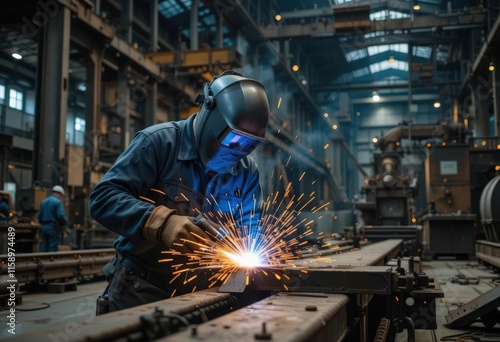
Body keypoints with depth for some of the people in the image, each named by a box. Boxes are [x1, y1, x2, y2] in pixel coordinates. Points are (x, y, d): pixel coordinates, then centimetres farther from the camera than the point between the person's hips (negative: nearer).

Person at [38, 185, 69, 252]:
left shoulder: (43, 202, 13)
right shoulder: (58, 202, -9)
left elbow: (39, 215, 13)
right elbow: (61, 216, -17)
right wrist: (66, 221, 1)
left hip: (44, 227, 7)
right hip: (53, 227, -7)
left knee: (44, 248, 8)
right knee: (52, 249, -5)